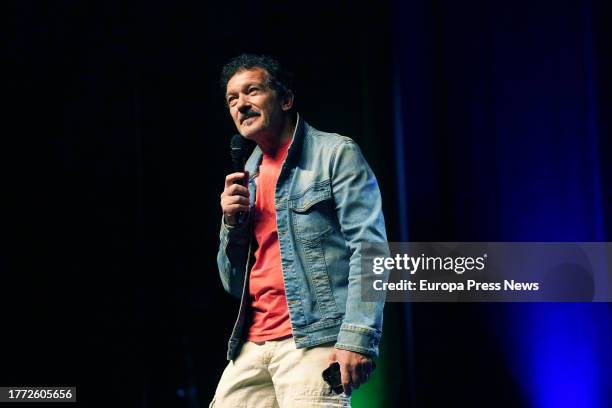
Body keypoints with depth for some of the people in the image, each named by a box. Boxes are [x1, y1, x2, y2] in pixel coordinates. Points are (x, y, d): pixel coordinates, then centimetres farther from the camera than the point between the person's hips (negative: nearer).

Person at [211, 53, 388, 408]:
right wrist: (232, 223, 2)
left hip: (314, 342, -6)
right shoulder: (246, 178, 19)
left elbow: (368, 247, -11)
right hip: (251, 347, 6)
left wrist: (357, 337, -21)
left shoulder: (336, 154, 0)